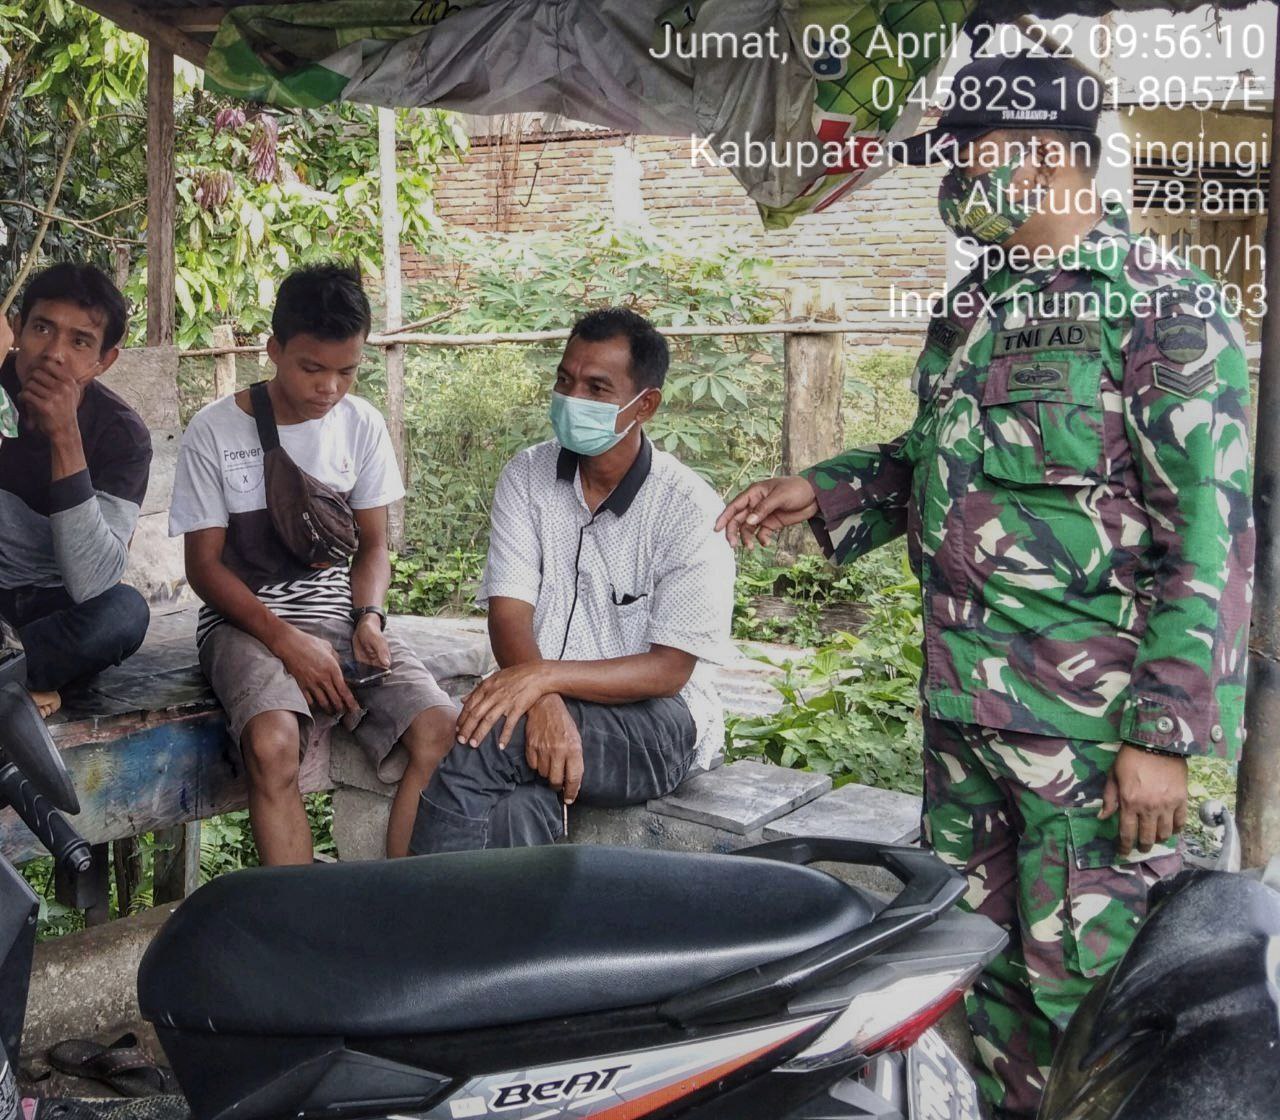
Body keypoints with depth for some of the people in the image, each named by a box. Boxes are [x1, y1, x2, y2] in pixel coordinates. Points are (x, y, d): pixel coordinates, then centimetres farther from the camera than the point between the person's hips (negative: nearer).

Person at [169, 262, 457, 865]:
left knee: (441, 730, -24)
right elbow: (204, 565, -2)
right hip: (244, 618, -3)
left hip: (338, 612, 3)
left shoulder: (362, 424, 7)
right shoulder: (216, 430, -3)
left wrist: (369, 618, -8)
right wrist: (285, 639, -17)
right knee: (272, 743, -36)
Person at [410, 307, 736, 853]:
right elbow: (509, 614, -6)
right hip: (542, 700, 3)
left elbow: (669, 670, -12)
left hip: (654, 725, -3)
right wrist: (544, 704, -27)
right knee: (521, 811, -33)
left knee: (471, 757, -29)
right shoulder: (527, 477, 4)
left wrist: (546, 675, -27)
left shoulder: (689, 509, -9)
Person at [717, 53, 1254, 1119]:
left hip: (1093, 722, -8)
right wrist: (825, 490, 13)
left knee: (1082, 979, -2)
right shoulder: (974, 304, 13)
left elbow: (1212, 540, -16)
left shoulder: (1166, 310, -12)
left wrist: (1166, 737, -20)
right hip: (965, 707, 8)